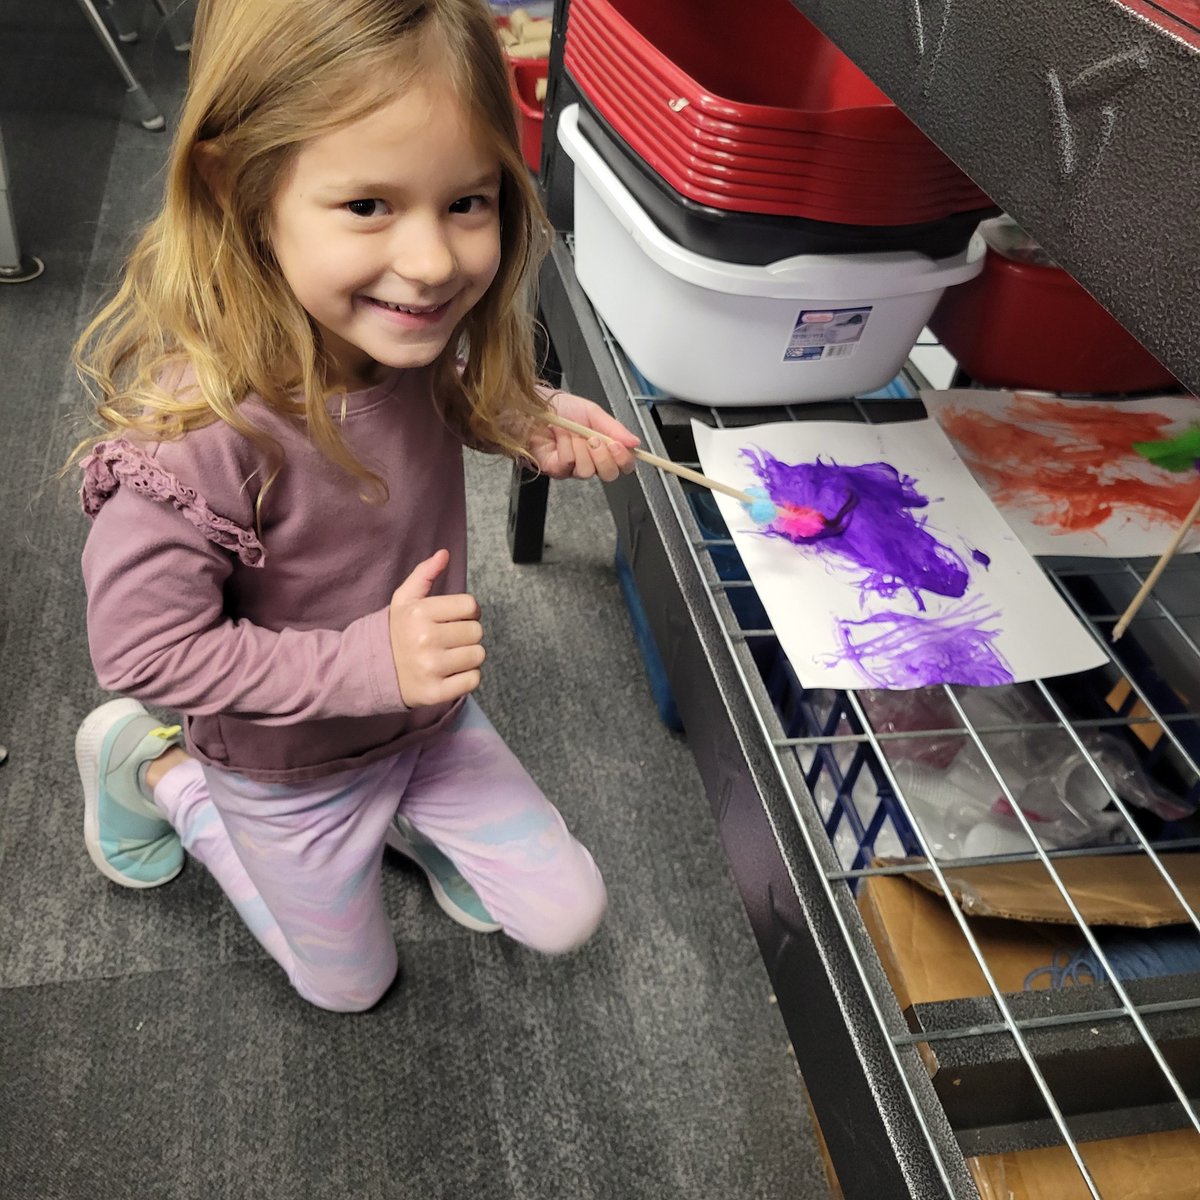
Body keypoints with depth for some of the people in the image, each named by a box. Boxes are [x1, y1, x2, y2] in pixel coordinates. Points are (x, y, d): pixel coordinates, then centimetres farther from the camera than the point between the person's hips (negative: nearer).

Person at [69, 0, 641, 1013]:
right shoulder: (199, 434, -40)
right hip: (291, 770, -5)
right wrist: (368, 662, -34)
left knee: (566, 917, 13)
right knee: (350, 986, 25)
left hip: (430, 716, 5)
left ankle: (406, 810, 33)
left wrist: (530, 417, -14)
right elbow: (140, 647, -29)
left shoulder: (394, 327, -19)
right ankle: (157, 769, 30)